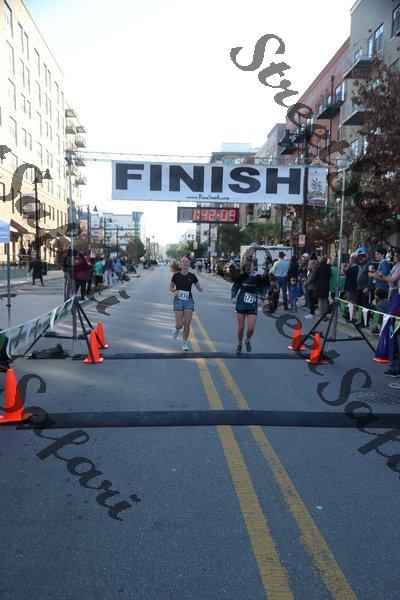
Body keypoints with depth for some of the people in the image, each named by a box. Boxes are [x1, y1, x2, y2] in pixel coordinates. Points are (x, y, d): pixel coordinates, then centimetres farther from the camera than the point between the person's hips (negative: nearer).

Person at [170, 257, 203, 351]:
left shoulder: (192, 276, 1)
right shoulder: (176, 275, -3)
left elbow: (199, 288, 7)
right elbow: (171, 287, 9)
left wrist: (200, 288, -16)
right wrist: (174, 291, -12)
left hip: (189, 300, 2)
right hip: (178, 300, -1)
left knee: (187, 324, -2)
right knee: (179, 324, -6)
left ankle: (184, 342, 16)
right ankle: (177, 329, 31)